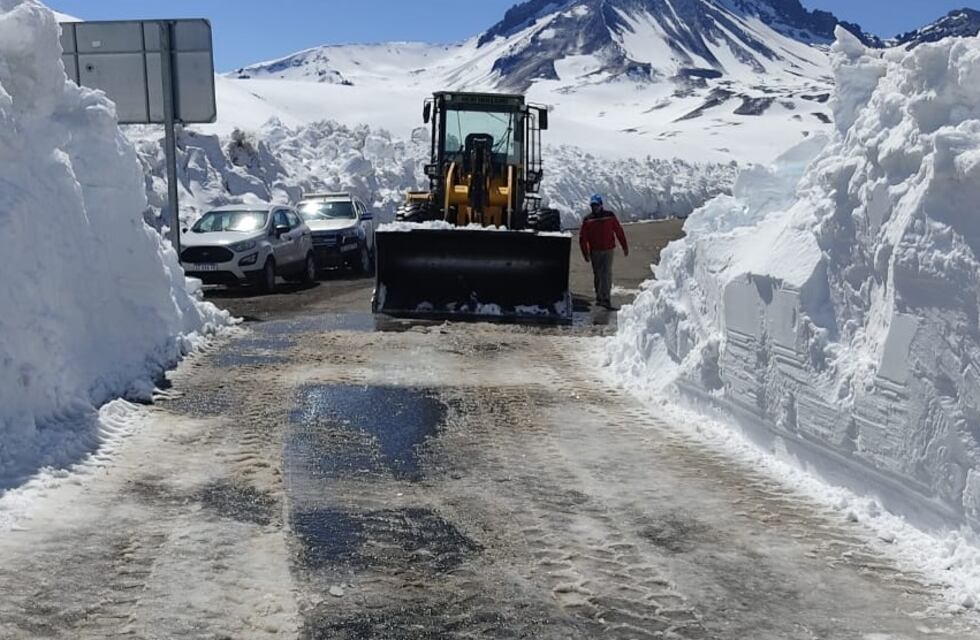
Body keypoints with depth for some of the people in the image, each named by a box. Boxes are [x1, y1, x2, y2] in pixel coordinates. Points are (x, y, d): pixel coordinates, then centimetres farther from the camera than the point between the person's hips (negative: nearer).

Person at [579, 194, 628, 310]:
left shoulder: (610, 216, -1)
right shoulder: (587, 220, 2)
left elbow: (619, 231, 4)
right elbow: (582, 238, 3)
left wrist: (625, 247, 5)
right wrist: (585, 253, -2)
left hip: (608, 250, -2)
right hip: (595, 252, 2)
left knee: (607, 275, -11)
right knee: (598, 275, 11)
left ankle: (605, 299, -15)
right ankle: (600, 297, 24)